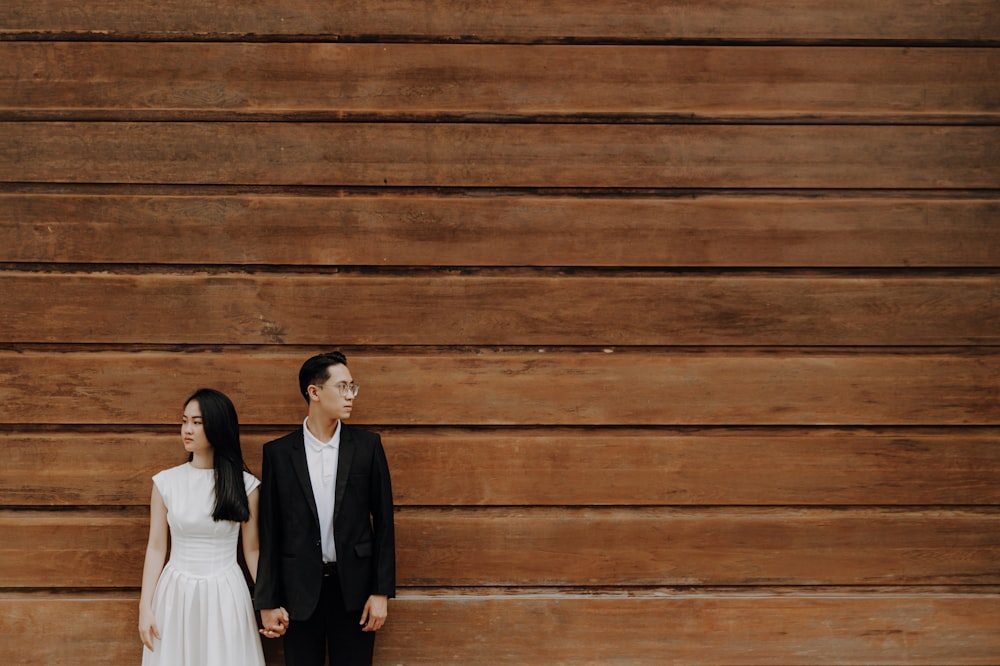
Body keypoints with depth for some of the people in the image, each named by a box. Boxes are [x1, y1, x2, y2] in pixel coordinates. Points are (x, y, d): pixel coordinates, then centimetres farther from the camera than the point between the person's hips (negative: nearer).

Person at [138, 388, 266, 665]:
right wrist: (145, 607, -2)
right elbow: (156, 548, 3)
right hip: (176, 594, 1)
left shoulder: (245, 484, -3)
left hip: (225, 595, -1)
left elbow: (252, 550, 2)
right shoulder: (165, 482, 0)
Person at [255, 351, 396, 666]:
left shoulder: (367, 446, 1)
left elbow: (383, 522, 2)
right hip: (300, 591, 0)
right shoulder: (278, 452, 0)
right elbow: (269, 532, 2)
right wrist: (268, 603, 0)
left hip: (354, 588, 0)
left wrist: (382, 592, -3)